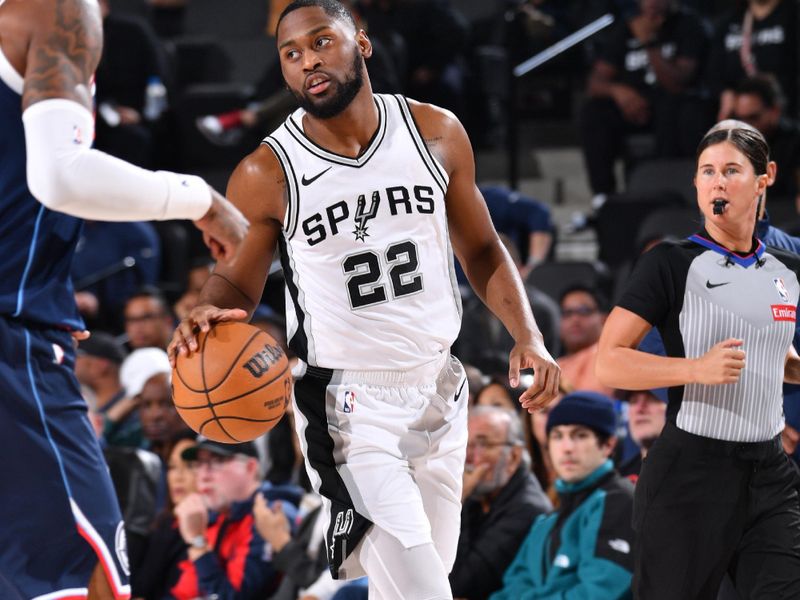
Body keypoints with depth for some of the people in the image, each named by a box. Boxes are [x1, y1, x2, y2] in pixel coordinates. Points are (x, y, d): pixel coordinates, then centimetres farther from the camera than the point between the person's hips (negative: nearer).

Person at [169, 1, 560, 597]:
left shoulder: (435, 134, -2)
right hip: (349, 406, -4)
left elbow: (481, 251, 10)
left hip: (438, 390, 4)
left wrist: (528, 336, -5)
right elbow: (237, 283, 3)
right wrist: (209, 314, -21)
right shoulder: (267, 175, -10)